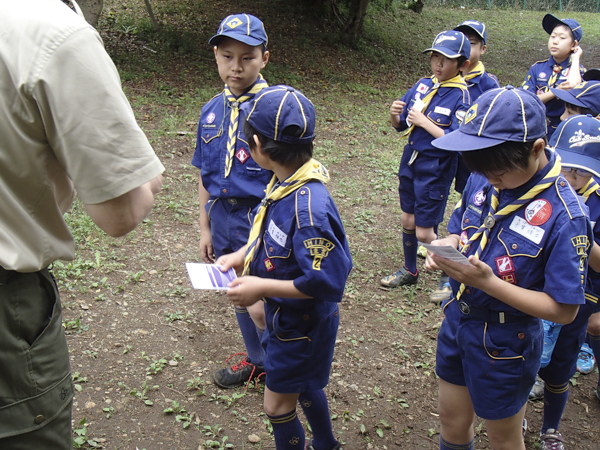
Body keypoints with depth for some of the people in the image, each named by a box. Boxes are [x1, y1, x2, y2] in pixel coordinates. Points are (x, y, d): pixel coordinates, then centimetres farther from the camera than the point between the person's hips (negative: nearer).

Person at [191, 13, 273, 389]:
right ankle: (258, 361, 42)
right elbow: (206, 174, 12)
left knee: (260, 307, -6)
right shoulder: (212, 110, 5)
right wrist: (205, 227, 13)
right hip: (224, 219, 6)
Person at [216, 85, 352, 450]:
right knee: (303, 387, 29)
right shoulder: (284, 184, -7)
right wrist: (242, 255, -1)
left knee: (278, 404, 10)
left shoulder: (309, 209, -35)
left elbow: (327, 282, -33)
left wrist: (261, 288, -28)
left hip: (302, 326, -9)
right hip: (289, 317, 9)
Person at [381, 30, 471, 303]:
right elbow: (401, 126, 9)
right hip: (410, 159, 6)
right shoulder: (422, 85, 3)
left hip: (436, 167, -6)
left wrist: (424, 122, -22)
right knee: (408, 220, 17)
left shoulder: (461, 96, -15)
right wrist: (394, 114, -13)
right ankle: (409, 271, 37)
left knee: (424, 232, -1)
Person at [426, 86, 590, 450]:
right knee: (452, 420, 24)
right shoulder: (483, 180, -8)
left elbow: (564, 310, -22)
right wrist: (445, 249, -17)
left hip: (504, 343, -5)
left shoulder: (564, 214, -26)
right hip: (457, 320, 5)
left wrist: (487, 282, -30)